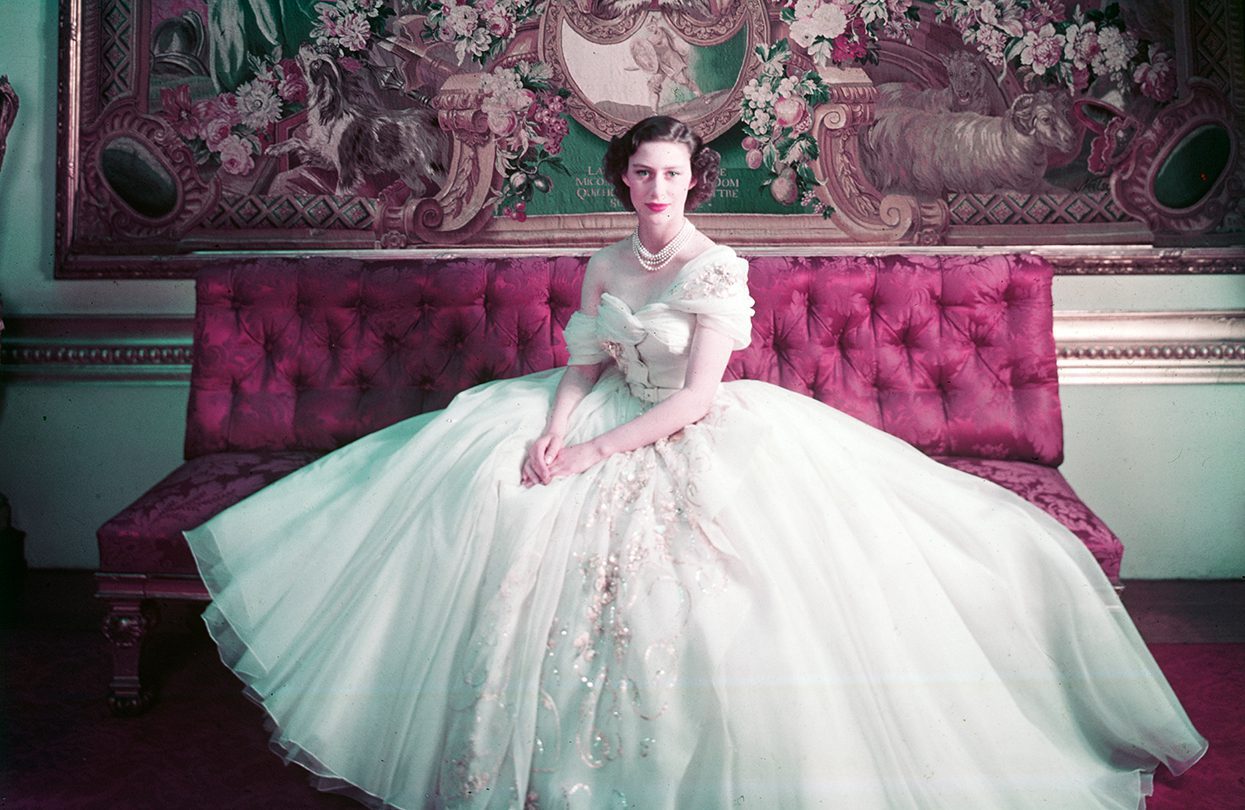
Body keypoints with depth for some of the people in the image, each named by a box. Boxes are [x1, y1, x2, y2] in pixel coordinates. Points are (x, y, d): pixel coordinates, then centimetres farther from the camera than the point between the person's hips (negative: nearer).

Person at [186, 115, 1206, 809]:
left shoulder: (720, 268, -11)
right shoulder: (607, 265, 9)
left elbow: (696, 396, -18)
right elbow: (584, 365, 9)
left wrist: (597, 452, -22)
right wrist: (554, 425, -13)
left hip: (700, 443, -6)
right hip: (609, 430, 6)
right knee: (488, 494, -11)